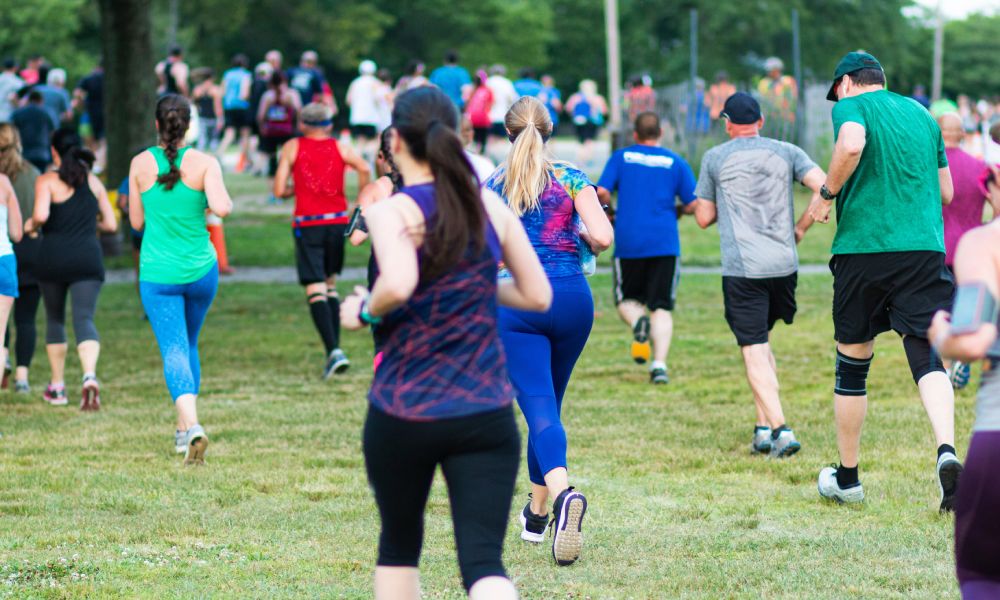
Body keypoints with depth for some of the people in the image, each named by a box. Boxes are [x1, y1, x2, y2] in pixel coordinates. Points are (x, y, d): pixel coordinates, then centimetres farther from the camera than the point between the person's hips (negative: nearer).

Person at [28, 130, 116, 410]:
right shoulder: (93, 181, 11)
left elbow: (41, 215, -18)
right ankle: (90, 375, -32)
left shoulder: (47, 181, -2)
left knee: (55, 320, 17)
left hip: (53, 258, -1)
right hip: (88, 258, 2)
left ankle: (57, 386, 23)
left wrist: (31, 226, 4)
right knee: (84, 319, -6)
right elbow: (110, 224, 13)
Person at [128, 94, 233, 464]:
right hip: (200, 271, 1)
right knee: (189, 344, 22)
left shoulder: (141, 165, -4)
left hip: (158, 275, -1)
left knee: (174, 350, -6)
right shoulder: (203, 163, -8)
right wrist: (225, 202, 0)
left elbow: (136, 222, 4)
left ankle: (191, 424, -29)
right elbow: (221, 208, -22)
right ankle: (183, 429, 28)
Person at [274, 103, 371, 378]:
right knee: (330, 284, 19)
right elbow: (364, 169, -11)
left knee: (315, 289, -6)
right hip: (337, 221, 3)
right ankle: (335, 350, 16)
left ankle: (333, 351, -21)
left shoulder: (292, 147, 4)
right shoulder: (340, 148, 7)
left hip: (307, 224, -3)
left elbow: (279, 190, -2)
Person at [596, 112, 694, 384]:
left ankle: (638, 322, -20)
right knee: (661, 307, 4)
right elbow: (693, 204, 1)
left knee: (627, 299, 15)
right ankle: (659, 364, -12)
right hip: (665, 243, 0)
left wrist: (608, 209, 15)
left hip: (628, 242, 0)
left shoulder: (621, 157, 5)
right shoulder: (675, 162, 5)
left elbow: (602, 192, -5)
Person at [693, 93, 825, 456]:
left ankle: (781, 430, -18)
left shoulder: (715, 158, 5)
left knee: (755, 352, -4)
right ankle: (764, 426, 17)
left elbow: (704, 218, 10)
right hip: (784, 263, 3)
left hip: (741, 267, -3)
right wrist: (801, 228, 7)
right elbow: (825, 187, -4)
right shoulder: (786, 153, 9)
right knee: (761, 341, 21)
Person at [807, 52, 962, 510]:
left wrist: (826, 195, -8)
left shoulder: (851, 106, 2)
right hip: (925, 247, 3)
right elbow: (946, 192, 22)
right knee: (927, 355, -4)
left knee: (853, 362, 10)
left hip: (863, 246, -3)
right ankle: (947, 451, -30)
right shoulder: (922, 114, 19)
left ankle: (847, 477, 20)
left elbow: (852, 145, -21)